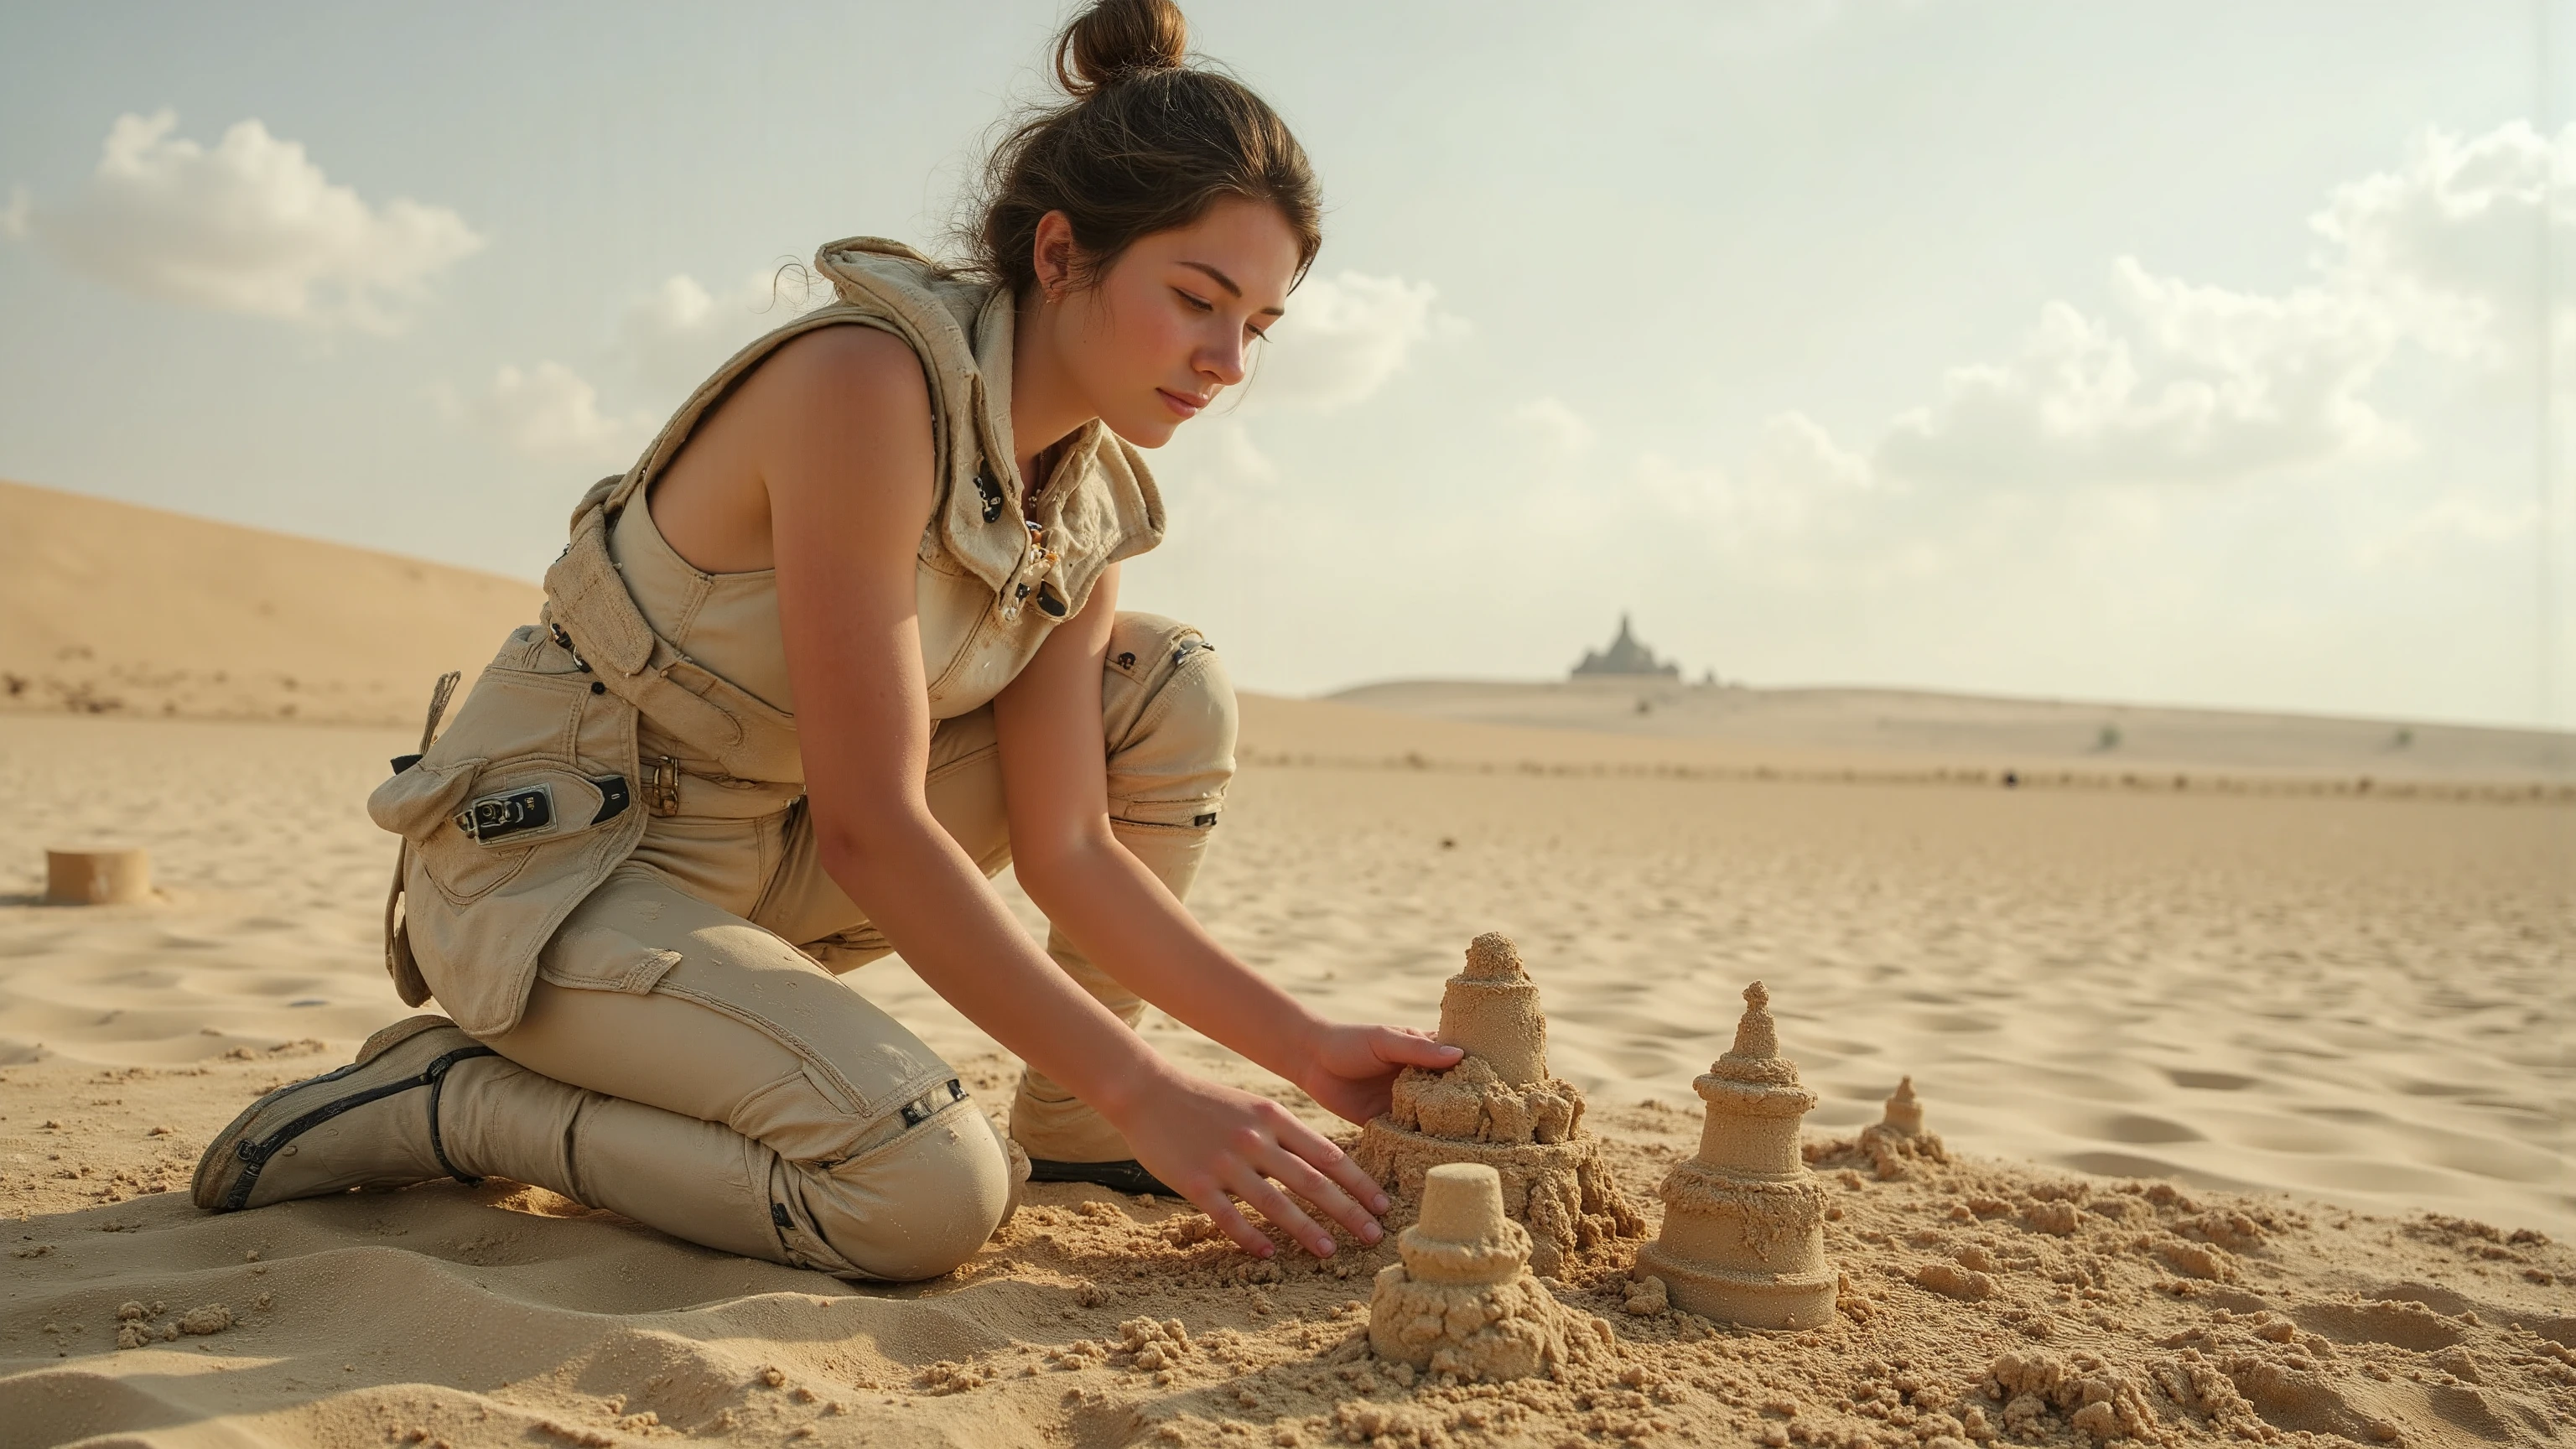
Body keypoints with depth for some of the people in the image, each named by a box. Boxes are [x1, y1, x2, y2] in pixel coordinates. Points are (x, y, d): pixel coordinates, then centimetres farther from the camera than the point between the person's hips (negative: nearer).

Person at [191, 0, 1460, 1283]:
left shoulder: (1089, 500, 0)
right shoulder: (870, 377, -25)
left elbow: (1065, 848, -2)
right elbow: (868, 826, -28)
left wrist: (1307, 1048, -10)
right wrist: (1146, 1092, -27)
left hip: (761, 859, 8)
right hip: (550, 856, -8)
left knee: (1171, 688, -1)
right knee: (933, 1189, -29)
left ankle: (1064, 1132, 9)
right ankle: (448, 1095, -6)